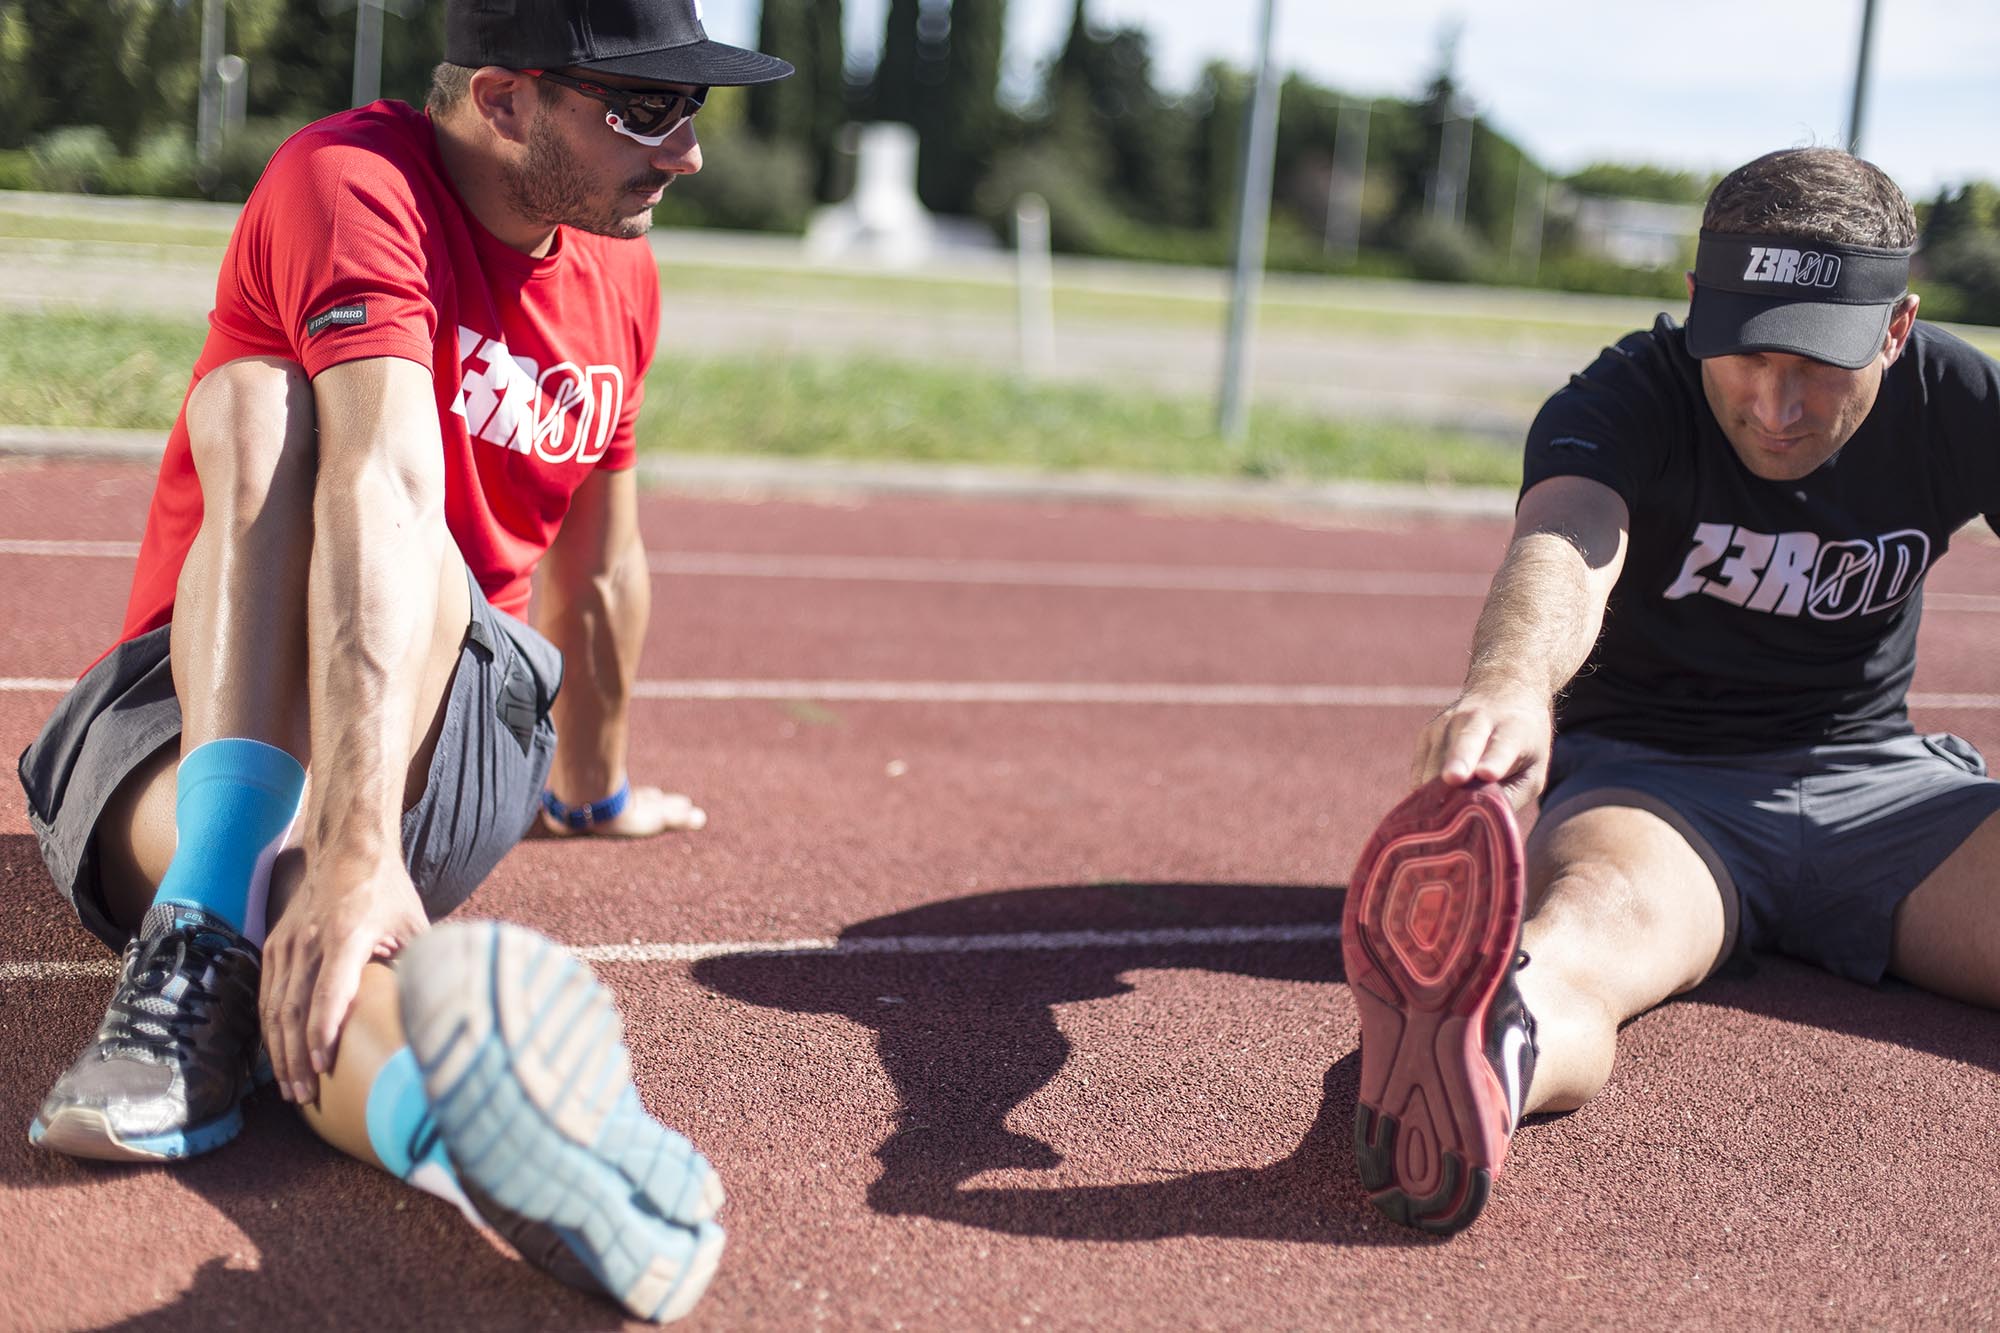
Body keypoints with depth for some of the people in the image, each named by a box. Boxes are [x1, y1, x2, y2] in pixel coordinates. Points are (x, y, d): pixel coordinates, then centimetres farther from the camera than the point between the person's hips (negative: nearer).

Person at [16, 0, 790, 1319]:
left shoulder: (621, 274, 5)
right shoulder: (356, 182, -17)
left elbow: (599, 571, 18)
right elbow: (381, 502, -35)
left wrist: (594, 790, 29)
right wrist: (356, 852, -46)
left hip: (463, 735, 3)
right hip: (201, 715, -3)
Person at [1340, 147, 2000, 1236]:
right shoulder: (1628, 399, -13)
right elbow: (1563, 543, -34)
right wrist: (1510, 683, -58)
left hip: (1875, 777, 6)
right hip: (1650, 777, -6)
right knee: (1592, 920, -41)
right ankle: (1486, 1047, -74)